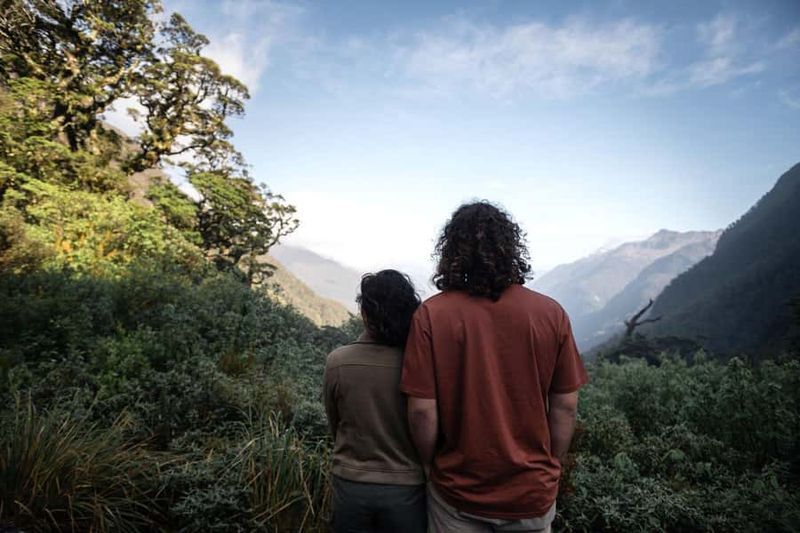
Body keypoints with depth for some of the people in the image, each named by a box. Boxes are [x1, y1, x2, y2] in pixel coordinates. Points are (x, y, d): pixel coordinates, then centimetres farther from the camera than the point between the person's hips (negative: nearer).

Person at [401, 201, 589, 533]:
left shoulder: (431, 315, -17)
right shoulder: (550, 313, -12)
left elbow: (422, 411, -15)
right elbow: (565, 406, -5)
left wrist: (431, 466, 3)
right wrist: (551, 467, 10)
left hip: (457, 491, -1)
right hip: (532, 493, 2)